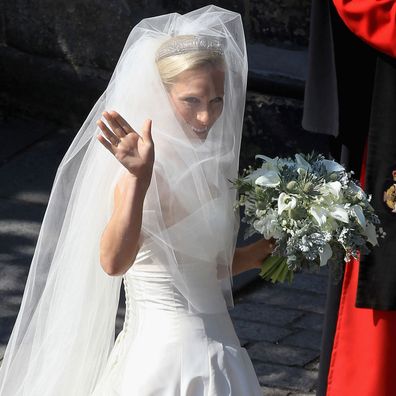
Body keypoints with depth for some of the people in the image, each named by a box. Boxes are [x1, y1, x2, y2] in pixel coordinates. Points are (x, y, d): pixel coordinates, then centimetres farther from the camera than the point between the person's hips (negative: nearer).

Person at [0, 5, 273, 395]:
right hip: (167, 358, -8)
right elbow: (114, 262, -37)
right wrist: (138, 179, -47)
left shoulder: (204, 167, 6)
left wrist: (269, 248, 9)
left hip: (215, 354, 8)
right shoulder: (150, 176, -18)